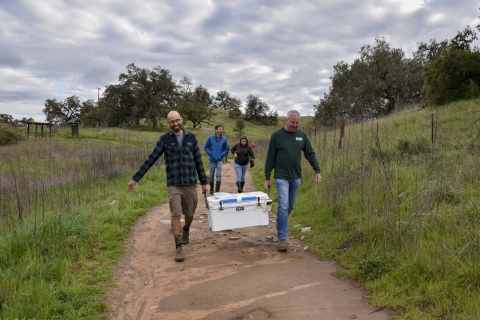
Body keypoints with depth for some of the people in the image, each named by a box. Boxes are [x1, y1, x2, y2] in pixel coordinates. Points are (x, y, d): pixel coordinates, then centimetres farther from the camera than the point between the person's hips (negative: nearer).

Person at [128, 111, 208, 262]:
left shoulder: (191, 137, 4)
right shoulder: (164, 139, 0)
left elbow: (198, 161, 8)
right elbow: (150, 160, 0)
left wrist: (204, 182, 8)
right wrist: (135, 178, -3)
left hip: (190, 184, 2)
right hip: (173, 185, -2)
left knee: (189, 213, 14)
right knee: (176, 214, -6)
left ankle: (186, 231, 45)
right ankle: (178, 248, 3)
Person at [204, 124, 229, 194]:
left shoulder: (224, 139, 0)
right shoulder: (210, 138, -4)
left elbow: (226, 149, 9)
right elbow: (206, 147, 5)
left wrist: (222, 155, -5)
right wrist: (210, 154, -7)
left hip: (220, 160, 0)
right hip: (212, 160, 0)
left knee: (219, 175, -8)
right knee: (211, 175, 10)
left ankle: (217, 191, -5)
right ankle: (211, 189, 30)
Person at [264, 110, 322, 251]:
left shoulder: (302, 135, 4)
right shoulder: (277, 135, -6)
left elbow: (310, 154, 8)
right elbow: (270, 158, -3)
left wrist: (317, 171, -2)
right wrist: (267, 178, -2)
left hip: (296, 177, 4)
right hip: (281, 177, -4)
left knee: (290, 205, 16)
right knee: (283, 206, -11)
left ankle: (280, 223, 42)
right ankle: (282, 238, -7)